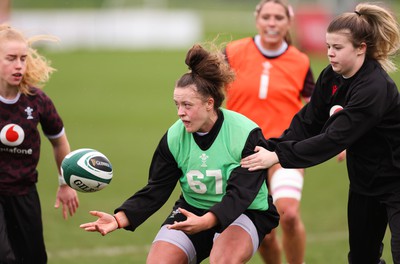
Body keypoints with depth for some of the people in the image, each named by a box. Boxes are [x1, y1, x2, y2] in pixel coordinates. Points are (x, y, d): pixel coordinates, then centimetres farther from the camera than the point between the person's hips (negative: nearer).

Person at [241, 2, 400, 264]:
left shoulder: (374, 88, -28)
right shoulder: (331, 77, -3)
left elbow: (334, 139, -32)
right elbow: (307, 123, -2)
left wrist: (278, 156, -33)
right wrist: (271, 147, -18)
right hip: (365, 180, 8)